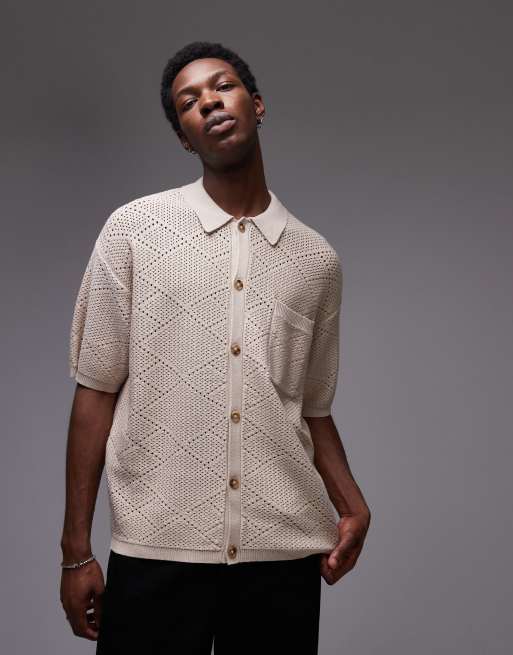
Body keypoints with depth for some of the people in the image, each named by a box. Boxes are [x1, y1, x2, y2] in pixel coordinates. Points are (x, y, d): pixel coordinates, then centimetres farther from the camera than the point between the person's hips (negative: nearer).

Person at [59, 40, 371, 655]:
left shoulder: (318, 260, 8)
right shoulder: (132, 230, 0)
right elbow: (96, 390, -1)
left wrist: (351, 502, -2)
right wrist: (76, 551, -2)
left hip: (286, 555, 3)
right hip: (157, 552, -2)